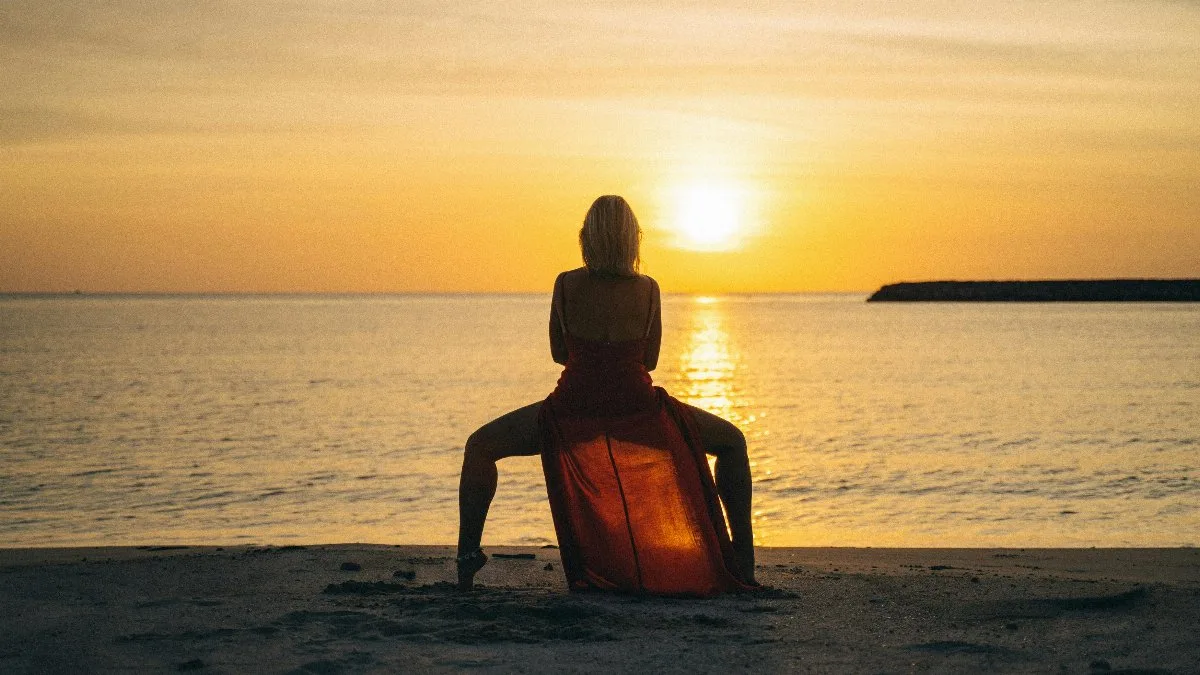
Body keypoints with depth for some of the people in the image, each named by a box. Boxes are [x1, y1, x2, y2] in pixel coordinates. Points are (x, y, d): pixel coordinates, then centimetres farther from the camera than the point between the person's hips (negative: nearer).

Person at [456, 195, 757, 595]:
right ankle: (742, 559, 16)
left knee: (480, 446, 21)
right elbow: (650, 360, 6)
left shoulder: (567, 285, -6)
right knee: (732, 442, 22)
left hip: (573, 415, 0)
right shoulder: (647, 289, -5)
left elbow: (559, 353, 7)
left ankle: (469, 553, 8)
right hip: (638, 414, 0)